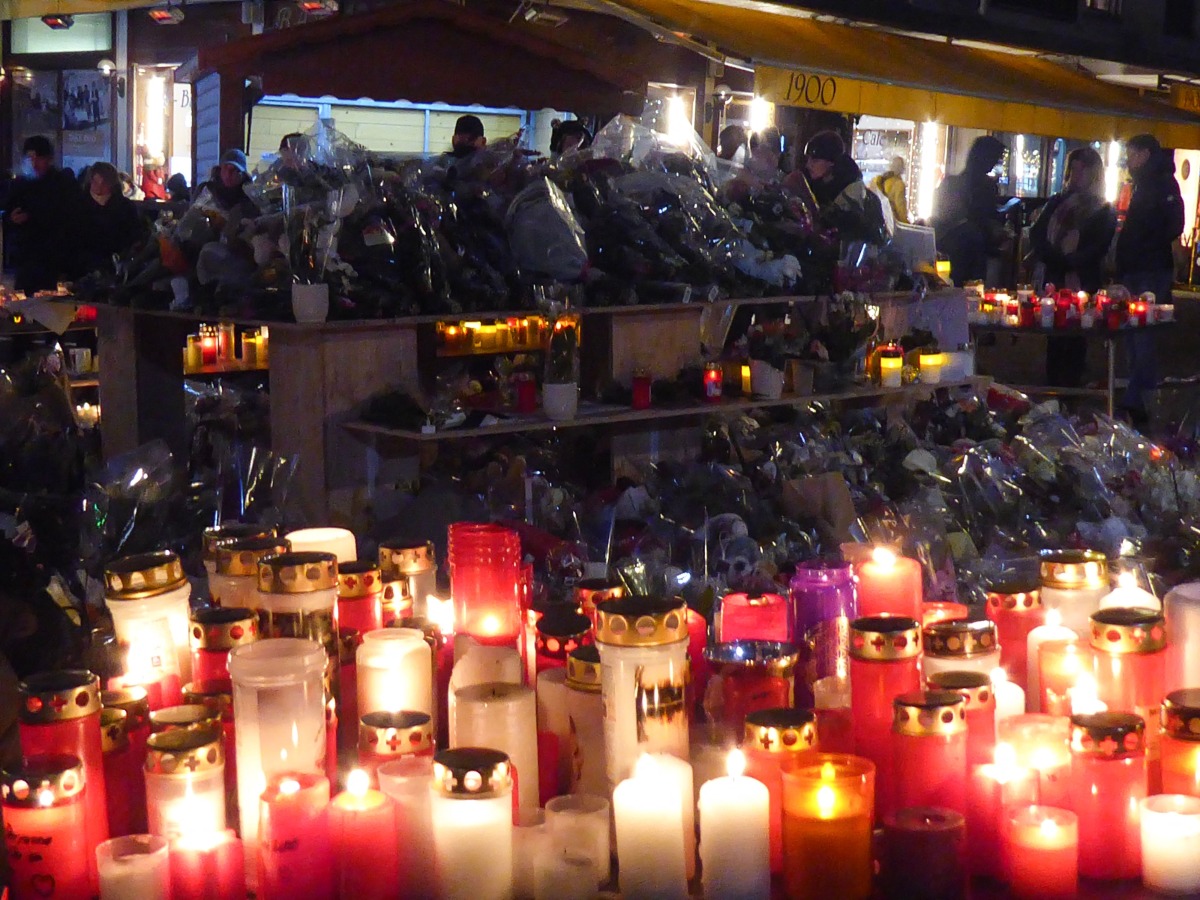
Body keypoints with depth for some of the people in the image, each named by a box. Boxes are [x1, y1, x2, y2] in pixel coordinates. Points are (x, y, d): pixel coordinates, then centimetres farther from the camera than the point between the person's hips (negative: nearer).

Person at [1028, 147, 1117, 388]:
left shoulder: (1104, 211, 5)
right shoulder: (1057, 202, 14)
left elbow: (1098, 248, -7)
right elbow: (1036, 235, 4)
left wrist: (1069, 263, -21)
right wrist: (1062, 262, -12)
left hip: (1082, 284, -3)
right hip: (1055, 280, 3)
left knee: (1074, 342, -3)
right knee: (1055, 341, 2)